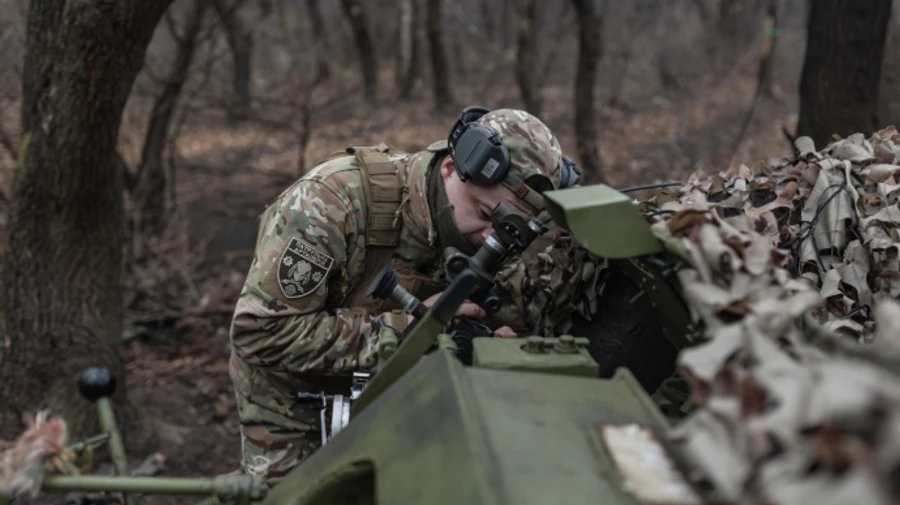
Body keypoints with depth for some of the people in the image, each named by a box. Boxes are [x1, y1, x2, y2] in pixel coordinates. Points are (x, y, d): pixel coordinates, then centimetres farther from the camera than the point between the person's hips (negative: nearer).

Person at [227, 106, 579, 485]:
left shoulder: (479, 242, -15)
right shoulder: (336, 198, -31)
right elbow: (260, 330, -34)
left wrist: (500, 342, -25)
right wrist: (402, 327, -37)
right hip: (290, 398, -4)